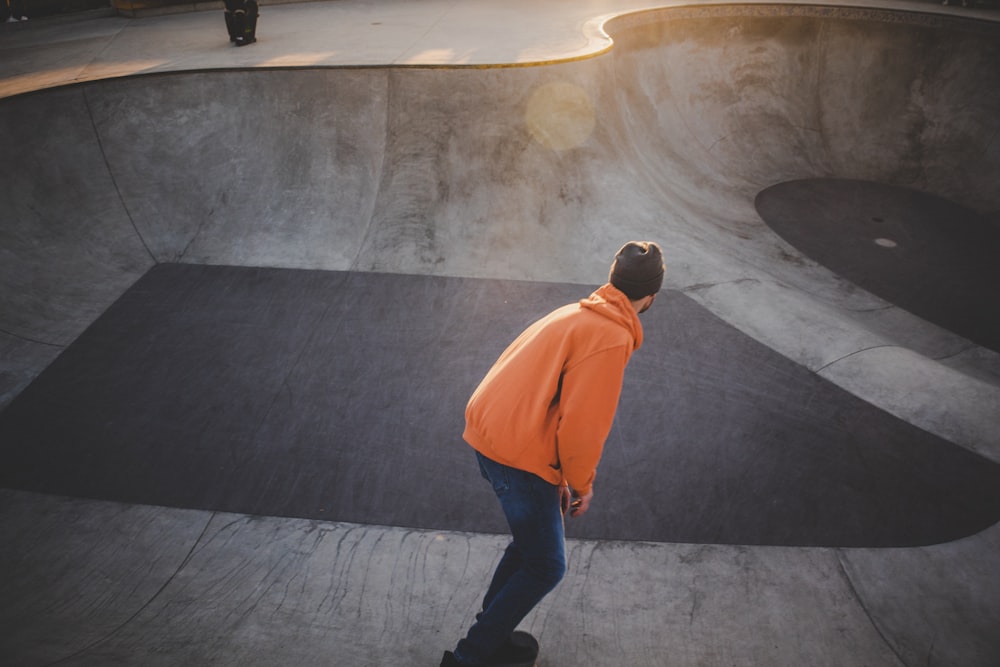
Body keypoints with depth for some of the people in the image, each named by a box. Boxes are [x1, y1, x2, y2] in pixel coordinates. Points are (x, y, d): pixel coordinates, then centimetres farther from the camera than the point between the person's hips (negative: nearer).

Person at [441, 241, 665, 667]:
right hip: (519, 454, -9)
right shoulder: (612, 337, -16)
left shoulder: (579, 314, 14)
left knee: (531, 543, 25)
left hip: (489, 434, 9)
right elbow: (582, 425, -19)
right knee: (545, 568, 9)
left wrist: (557, 475, 22)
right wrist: (582, 484, 0)